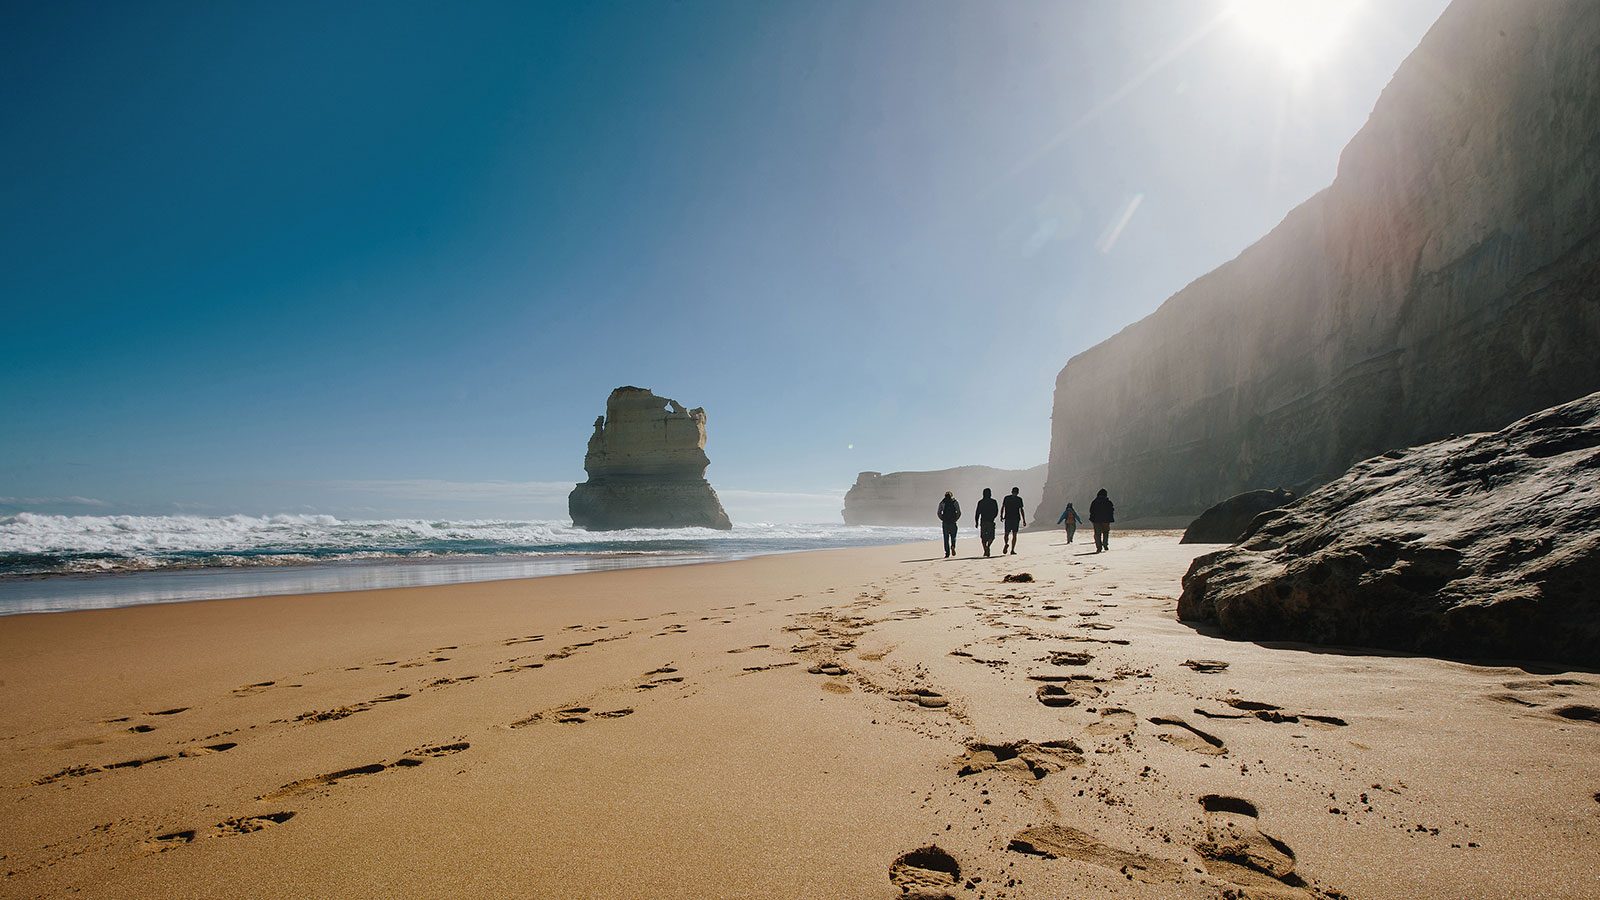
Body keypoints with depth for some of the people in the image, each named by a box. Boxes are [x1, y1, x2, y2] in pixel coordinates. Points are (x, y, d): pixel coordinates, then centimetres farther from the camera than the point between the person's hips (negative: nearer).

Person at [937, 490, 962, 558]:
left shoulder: (942, 502, 4)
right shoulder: (955, 502, 4)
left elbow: (939, 513, -2)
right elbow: (959, 513, -2)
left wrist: (943, 519, 7)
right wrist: (955, 519, 7)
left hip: (945, 522, 0)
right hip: (953, 522, 0)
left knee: (946, 538, 5)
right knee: (953, 537, 13)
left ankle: (947, 553, -1)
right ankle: (953, 547, -16)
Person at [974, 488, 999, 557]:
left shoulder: (980, 502, 2)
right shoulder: (993, 501, 1)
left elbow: (978, 513, 0)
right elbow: (996, 512, 4)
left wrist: (976, 522, 6)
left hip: (983, 521, 1)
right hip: (991, 522, -1)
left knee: (983, 537, 9)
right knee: (991, 536, 8)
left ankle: (985, 551, -1)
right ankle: (988, 546, -19)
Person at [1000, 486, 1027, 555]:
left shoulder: (1006, 498, 5)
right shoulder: (1019, 499, -1)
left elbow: (1002, 507, 1)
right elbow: (1021, 510, -3)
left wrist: (1001, 516, 9)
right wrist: (1024, 520, -1)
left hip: (1008, 518, 1)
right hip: (1016, 518, -1)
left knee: (1006, 533, 9)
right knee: (1014, 535, 5)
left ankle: (1006, 544, -21)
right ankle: (1012, 550, 1)